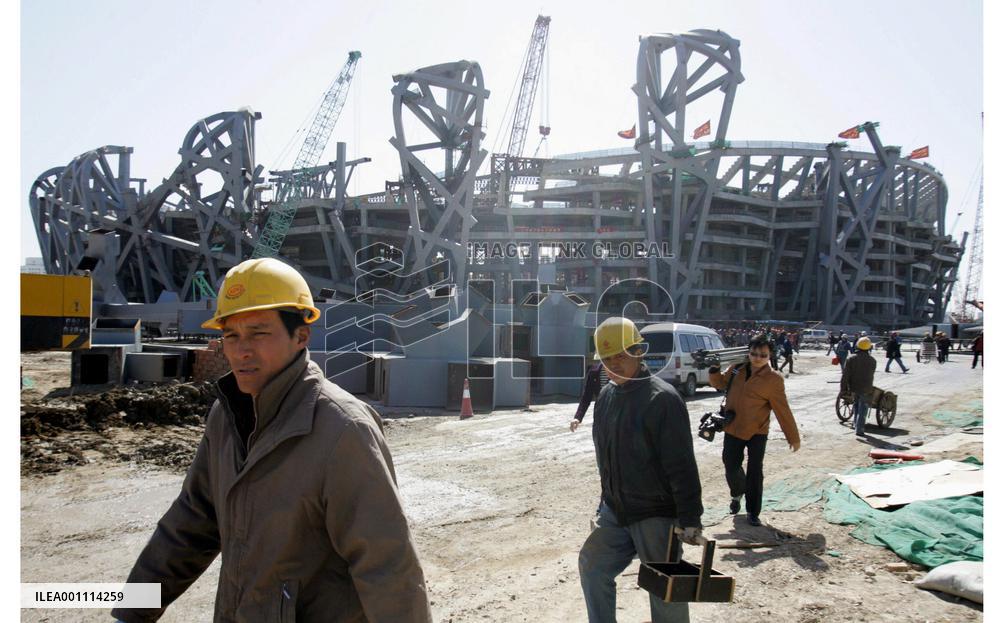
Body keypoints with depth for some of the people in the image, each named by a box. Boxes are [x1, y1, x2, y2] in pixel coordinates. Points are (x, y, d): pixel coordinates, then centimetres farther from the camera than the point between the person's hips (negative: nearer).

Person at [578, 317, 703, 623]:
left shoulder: (662, 397, -18)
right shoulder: (606, 396, 7)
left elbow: (682, 465, -19)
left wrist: (690, 520, -20)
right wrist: (605, 504, 19)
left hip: (656, 515, -7)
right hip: (615, 511, 7)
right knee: (592, 565, 11)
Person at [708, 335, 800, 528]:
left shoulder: (773, 379, -13)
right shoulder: (737, 369, -1)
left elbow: (783, 411, -9)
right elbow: (720, 383, 17)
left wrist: (793, 437, -4)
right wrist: (714, 369, -5)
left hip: (757, 433, -3)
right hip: (732, 430, 3)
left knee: (755, 472, 1)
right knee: (731, 468, 9)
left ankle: (753, 513, 16)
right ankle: (737, 493, 40)